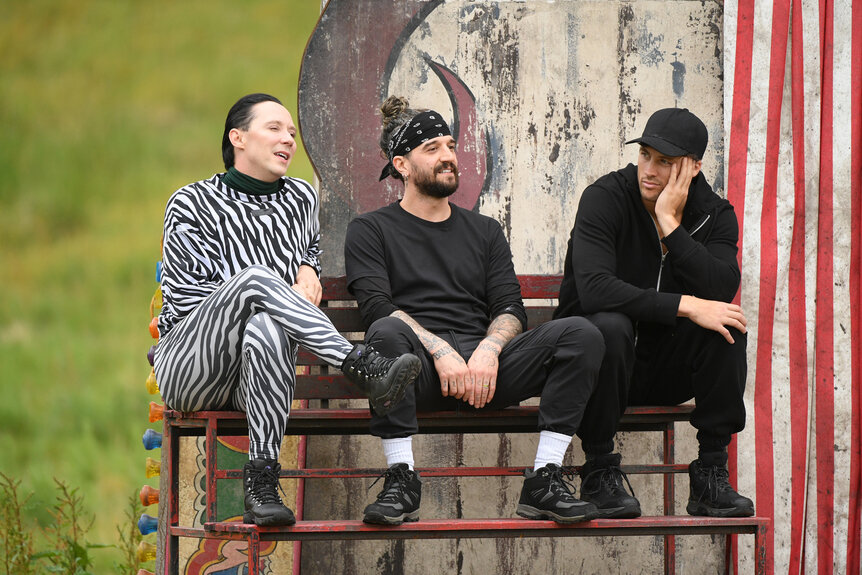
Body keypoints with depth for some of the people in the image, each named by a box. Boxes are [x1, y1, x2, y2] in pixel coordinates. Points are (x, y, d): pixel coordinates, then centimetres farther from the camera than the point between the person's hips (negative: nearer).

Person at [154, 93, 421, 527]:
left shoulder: (301, 198, 20)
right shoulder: (191, 205, 5)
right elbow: (189, 294, -3)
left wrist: (308, 268, 13)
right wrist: (284, 296, -10)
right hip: (186, 369, -3)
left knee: (266, 328, -39)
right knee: (255, 276, -32)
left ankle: (261, 485, -45)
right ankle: (364, 369, -41)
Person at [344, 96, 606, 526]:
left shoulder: (484, 231, 27)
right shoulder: (370, 230, 15)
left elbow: (510, 309, 14)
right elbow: (377, 307, -2)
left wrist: (489, 349, -10)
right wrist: (441, 350, -17)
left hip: (484, 365, 4)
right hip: (420, 369, -3)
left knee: (581, 334, -21)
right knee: (386, 334, -40)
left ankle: (544, 482, -24)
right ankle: (400, 481, -32)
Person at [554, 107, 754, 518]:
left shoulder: (714, 215, -1)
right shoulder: (606, 198, -14)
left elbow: (721, 292, -21)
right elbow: (594, 289, -30)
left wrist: (670, 224, -25)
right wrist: (685, 306, -32)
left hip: (664, 369, 4)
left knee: (728, 327, -23)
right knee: (610, 326, -36)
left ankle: (711, 474, -18)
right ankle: (599, 471, -21)